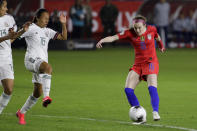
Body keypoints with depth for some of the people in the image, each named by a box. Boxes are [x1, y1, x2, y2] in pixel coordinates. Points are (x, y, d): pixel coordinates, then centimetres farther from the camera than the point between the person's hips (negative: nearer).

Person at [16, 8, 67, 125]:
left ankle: (21, 113, 24)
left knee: (38, 92, 7)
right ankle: (47, 96, -51)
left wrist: (63, 24, -3)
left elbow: (63, 37, 11)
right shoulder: (30, 29, 1)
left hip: (42, 62, 7)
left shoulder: (47, 31, 18)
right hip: (31, 59, -7)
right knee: (48, 67, -38)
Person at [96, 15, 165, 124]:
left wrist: (161, 46, 37)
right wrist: (102, 40, -37)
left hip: (151, 63, -2)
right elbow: (114, 37, -19)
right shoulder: (130, 33, -7)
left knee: (152, 88, -24)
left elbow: (157, 37, 18)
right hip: (138, 64, 2)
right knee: (128, 89, -10)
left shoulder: (151, 29, -5)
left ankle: (155, 113, -20)